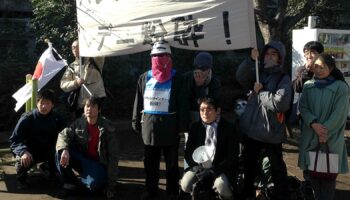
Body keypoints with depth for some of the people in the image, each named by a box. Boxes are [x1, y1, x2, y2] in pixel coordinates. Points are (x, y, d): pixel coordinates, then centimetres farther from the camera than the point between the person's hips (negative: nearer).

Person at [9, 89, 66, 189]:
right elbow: (14, 140, -13)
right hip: (30, 152, -3)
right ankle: (21, 178, 6)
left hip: (49, 151, 3)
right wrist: (24, 151, -33)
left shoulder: (57, 119, -6)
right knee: (22, 161, -33)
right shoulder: (27, 118, -13)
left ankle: (49, 166, 15)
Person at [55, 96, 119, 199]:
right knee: (60, 151, -20)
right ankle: (69, 183, -3)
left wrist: (112, 183, -16)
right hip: (82, 159, 4)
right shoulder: (79, 123, -4)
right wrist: (64, 150, -36)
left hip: (98, 164, -4)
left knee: (93, 184, -34)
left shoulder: (107, 127, -14)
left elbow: (113, 156, -13)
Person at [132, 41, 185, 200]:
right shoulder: (145, 78, 8)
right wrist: (136, 122, 6)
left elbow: (181, 103, -5)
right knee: (150, 163, 14)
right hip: (149, 125, 4)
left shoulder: (175, 78, -3)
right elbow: (138, 102, 9)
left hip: (169, 126, -3)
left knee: (171, 163, 9)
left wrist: (180, 126, -10)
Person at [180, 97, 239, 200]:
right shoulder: (195, 127, 7)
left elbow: (233, 157, -7)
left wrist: (212, 171, -18)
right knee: (185, 185, -25)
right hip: (199, 166, 3)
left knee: (221, 186, -34)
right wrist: (198, 168, -12)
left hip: (220, 168, -3)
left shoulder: (228, 128, -3)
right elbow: (188, 153, 8)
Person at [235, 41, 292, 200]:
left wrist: (260, 93, -12)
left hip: (271, 132, -5)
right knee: (249, 166, 19)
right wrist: (251, 60, -23)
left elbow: (281, 103, -20)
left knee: (277, 169, 7)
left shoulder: (284, 79, -5)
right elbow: (241, 78, -11)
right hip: (251, 129, 5)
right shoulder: (257, 73, 9)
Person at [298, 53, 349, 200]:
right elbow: (303, 107, 1)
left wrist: (325, 131, -13)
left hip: (331, 137, -3)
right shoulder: (308, 85, 8)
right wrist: (313, 124, -15)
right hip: (310, 136, 3)